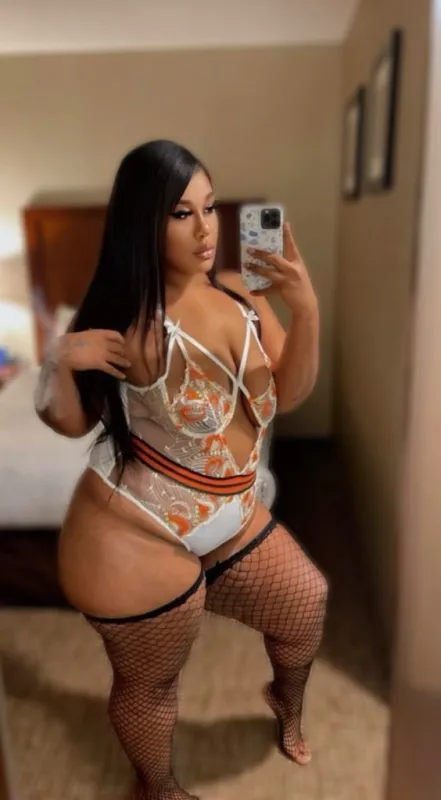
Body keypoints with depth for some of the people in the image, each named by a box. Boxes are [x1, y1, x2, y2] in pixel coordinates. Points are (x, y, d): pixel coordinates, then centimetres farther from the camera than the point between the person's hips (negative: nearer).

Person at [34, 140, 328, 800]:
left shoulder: (239, 293, -4)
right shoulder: (125, 320, -19)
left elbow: (288, 394, -4)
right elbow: (70, 423, -8)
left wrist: (306, 310, -18)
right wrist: (59, 361, -28)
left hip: (227, 524, 7)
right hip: (134, 539, -6)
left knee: (307, 602, 26)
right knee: (151, 683, 17)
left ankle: (287, 699, 61)